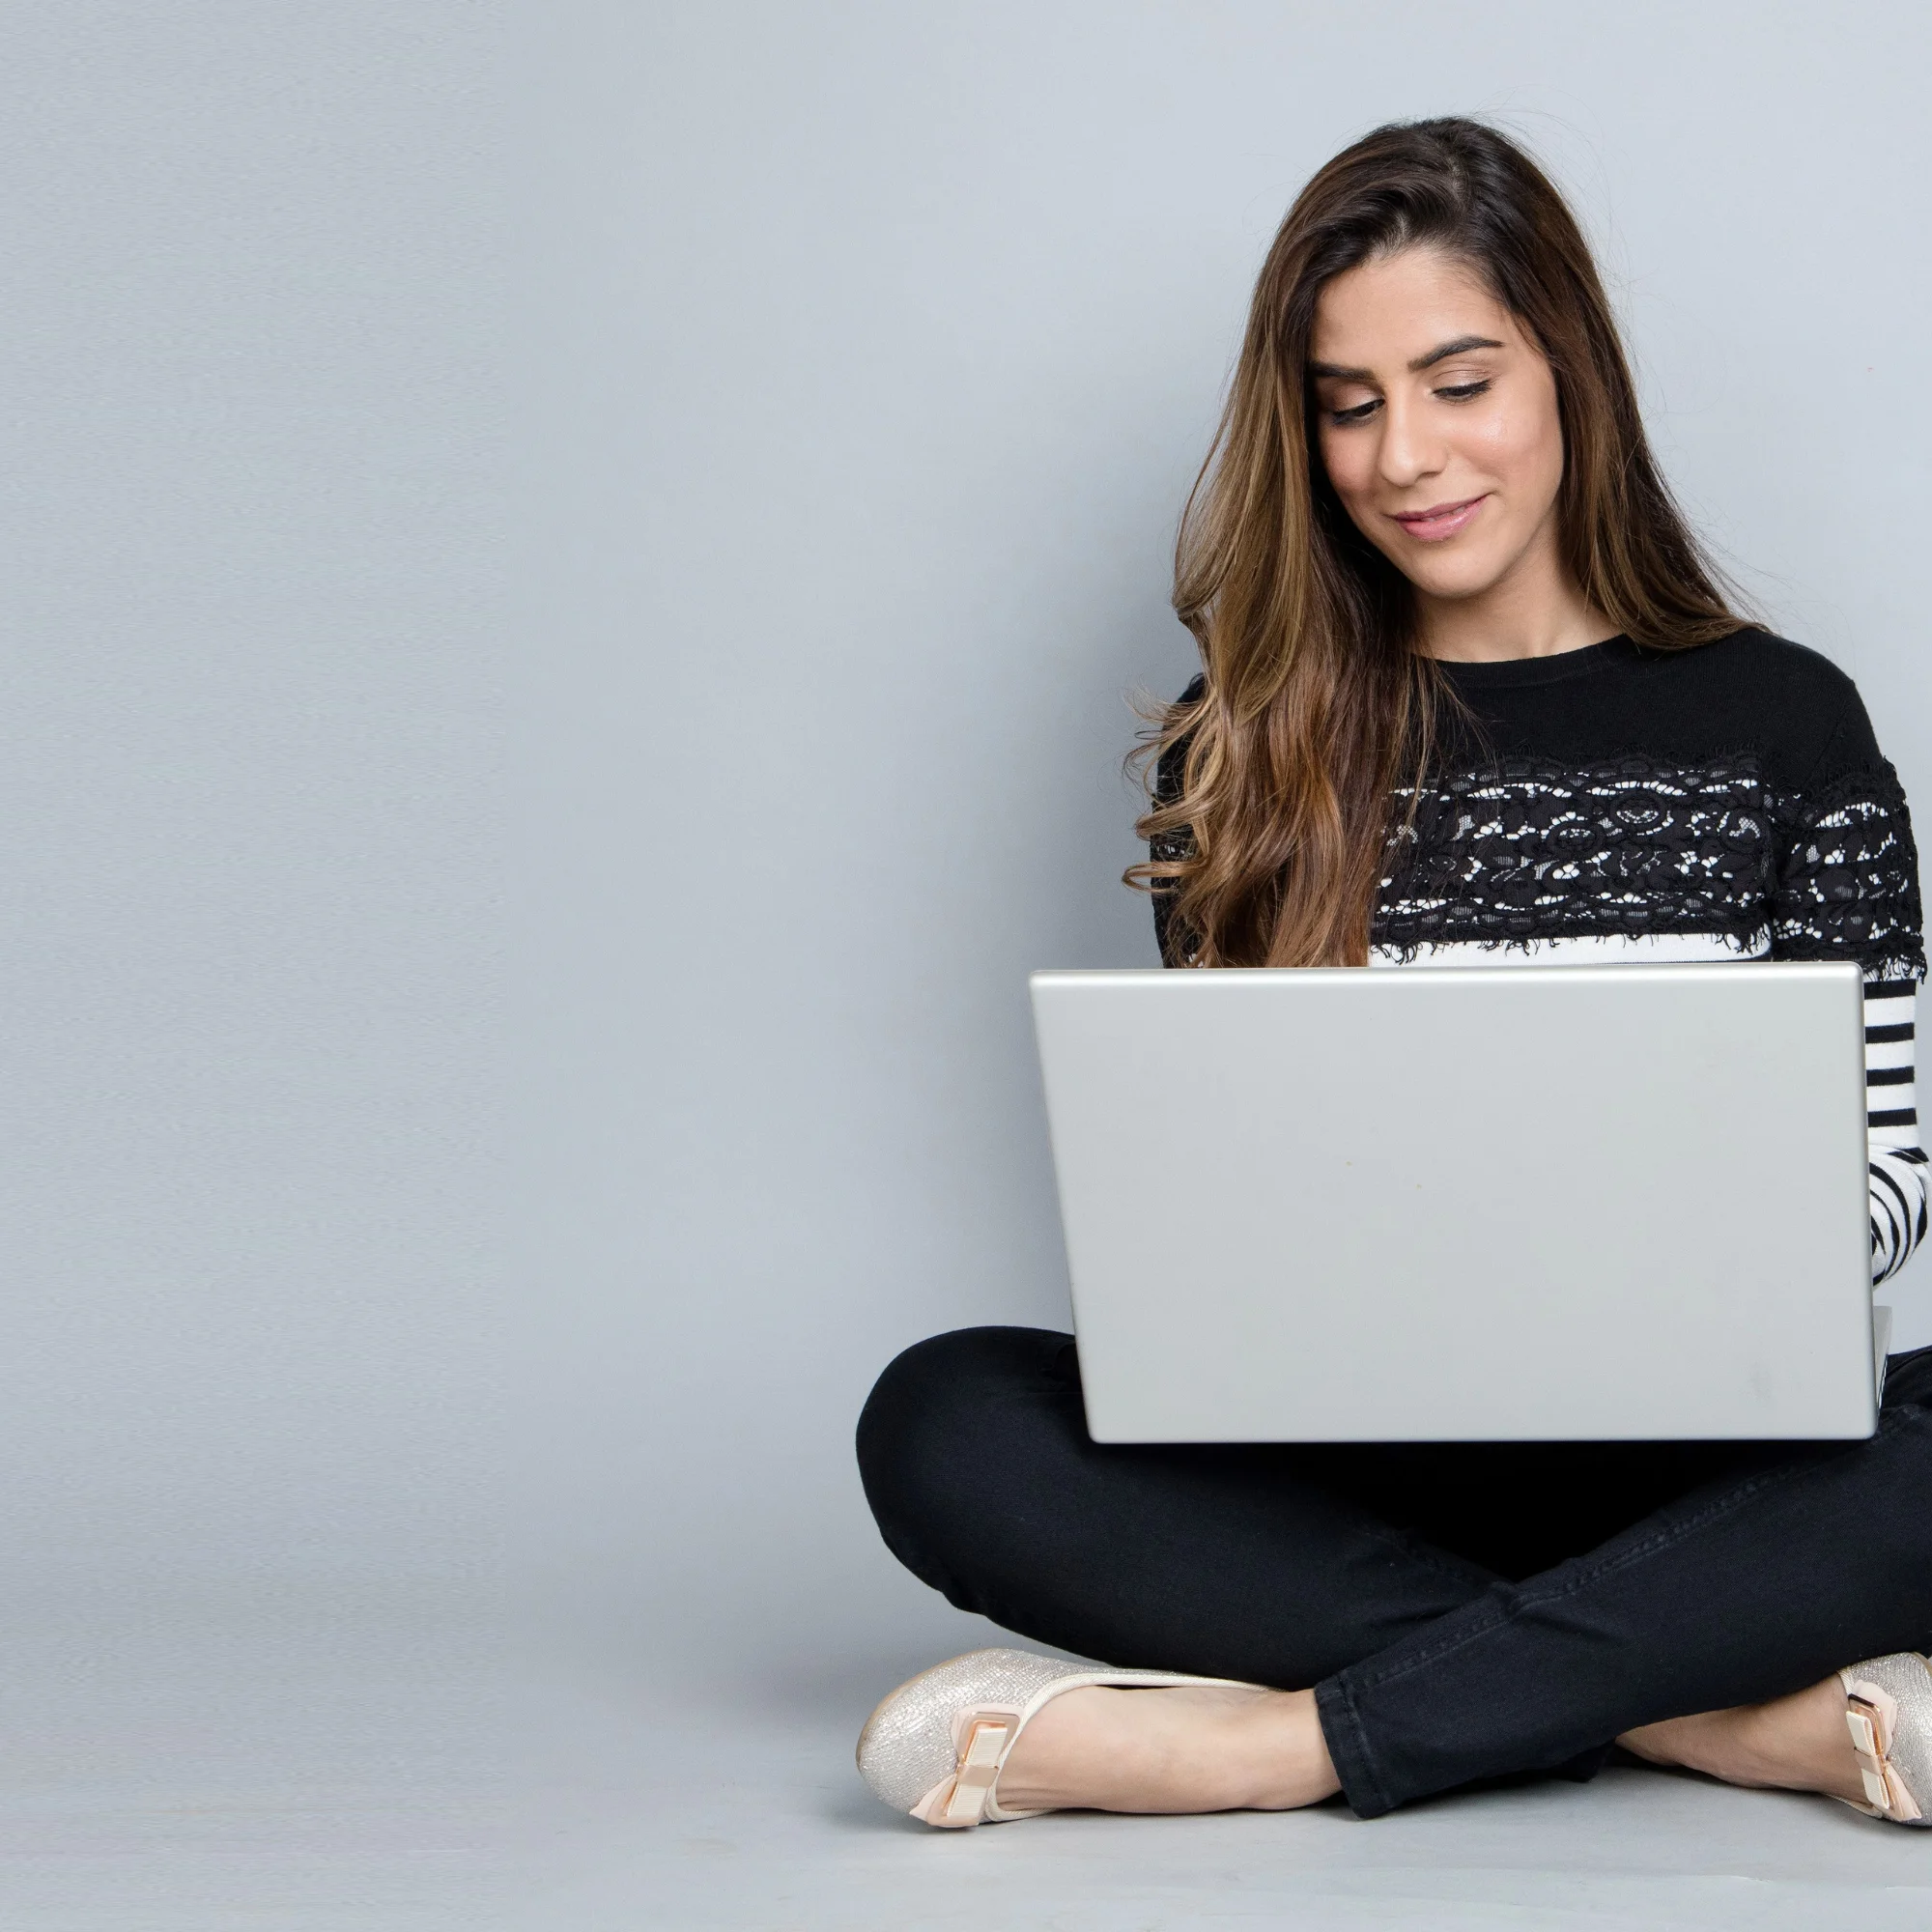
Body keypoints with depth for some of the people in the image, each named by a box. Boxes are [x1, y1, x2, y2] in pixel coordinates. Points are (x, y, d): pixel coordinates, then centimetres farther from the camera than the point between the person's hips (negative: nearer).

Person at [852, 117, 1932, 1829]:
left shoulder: (1783, 722, 6)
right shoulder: (1253, 749, 11)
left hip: (1692, 1460, -1)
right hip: (1349, 1463, 2)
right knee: (942, 1419, -26)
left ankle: (1279, 1740, -31)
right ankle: (1758, 1715, -28)